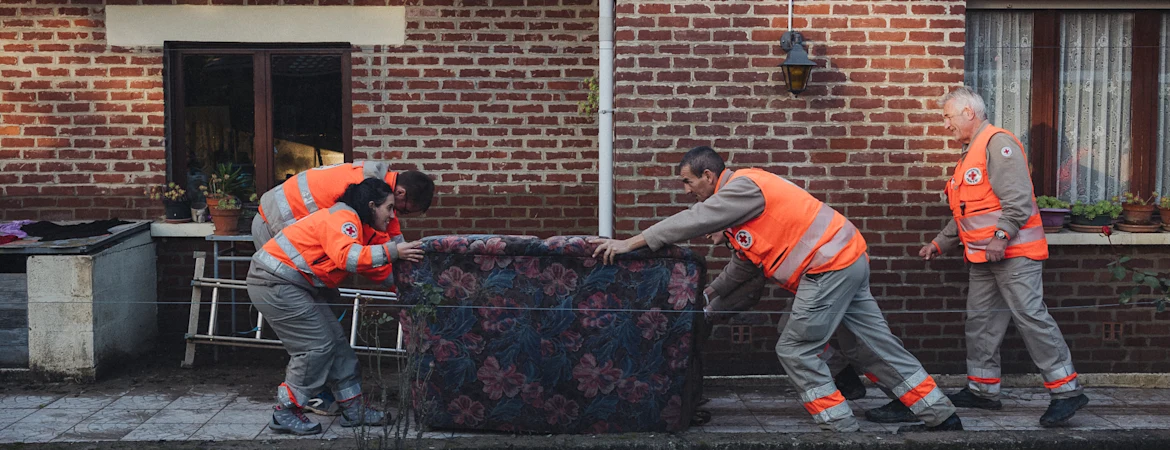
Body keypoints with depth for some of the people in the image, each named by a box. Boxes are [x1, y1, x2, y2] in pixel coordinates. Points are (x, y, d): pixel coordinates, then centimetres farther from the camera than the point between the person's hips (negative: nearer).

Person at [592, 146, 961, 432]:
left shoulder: (743, 187, -13)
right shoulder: (740, 196, 18)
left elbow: (691, 221, -19)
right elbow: (745, 261, 26)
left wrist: (629, 243, -17)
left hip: (830, 266, -10)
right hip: (846, 261, 10)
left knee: (795, 349, -3)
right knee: (878, 345, 12)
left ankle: (839, 426, 3)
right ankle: (941, 415, 17)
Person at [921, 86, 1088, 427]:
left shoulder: (998, 143, -11)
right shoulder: (970, 153, 20)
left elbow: (1018, 198, -22)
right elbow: (965, 214, 27)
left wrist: (1001, 236, -28)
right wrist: (939, 243, 24)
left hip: (1013, 252, -10)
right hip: (984, 257, 10)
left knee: (1031, 317, -11)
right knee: (981, 321, 11)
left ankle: (1067, 391, -5)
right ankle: (983, 390, 20)